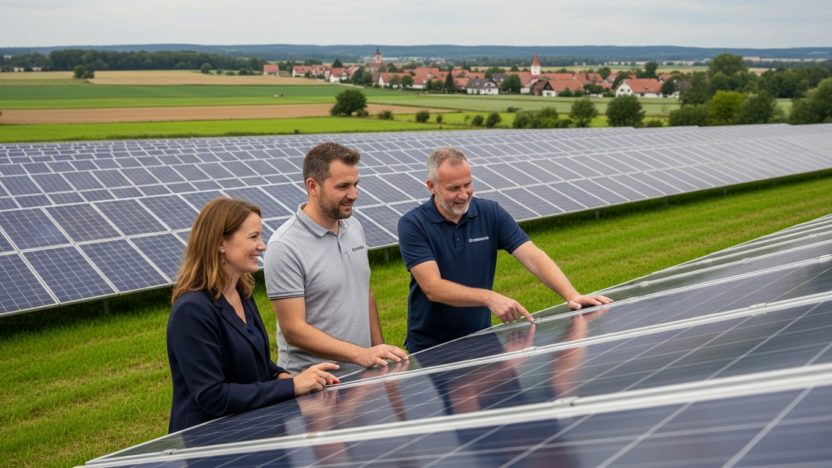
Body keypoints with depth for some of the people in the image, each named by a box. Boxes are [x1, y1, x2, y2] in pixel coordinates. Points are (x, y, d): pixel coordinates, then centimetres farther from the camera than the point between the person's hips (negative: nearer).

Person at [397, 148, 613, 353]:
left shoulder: (491, 213, -2)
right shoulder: (412, 225, -12)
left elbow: (532, 257, -8)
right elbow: (433, 288, -20)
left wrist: (571, 295, -23)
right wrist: (489, 298, -32)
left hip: (480, 339, 2)